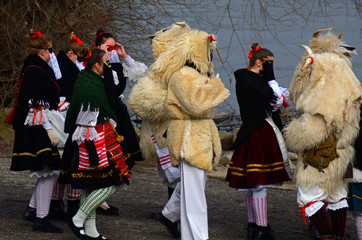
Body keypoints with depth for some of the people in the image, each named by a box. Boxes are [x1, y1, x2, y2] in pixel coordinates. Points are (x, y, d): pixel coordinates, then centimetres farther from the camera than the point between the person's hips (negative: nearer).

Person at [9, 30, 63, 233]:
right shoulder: (37, 71, -16)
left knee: (49, 172, 15)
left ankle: (32, 210, 20)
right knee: (48, 173, -7)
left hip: (35, 130, 11)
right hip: (39, 130, -11)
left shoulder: (32, 69, 15)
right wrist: (49, 129, -22)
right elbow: (38, 105, -22)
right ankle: (41, 219, -4)